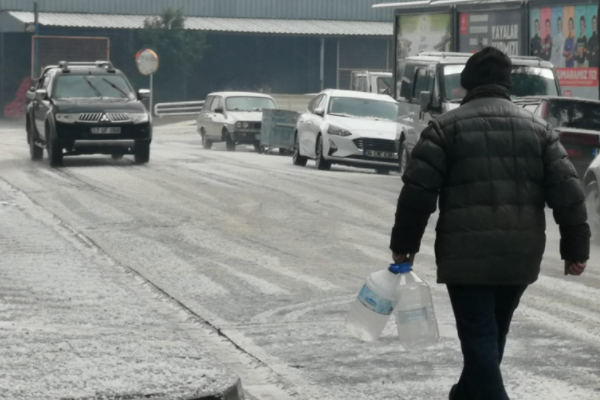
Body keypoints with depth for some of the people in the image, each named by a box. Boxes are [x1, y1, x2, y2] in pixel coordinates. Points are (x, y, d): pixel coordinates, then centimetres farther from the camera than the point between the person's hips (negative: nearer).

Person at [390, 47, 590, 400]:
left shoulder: (448, 126, 0)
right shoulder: (539, 128, 10)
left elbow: (418, 191, -5)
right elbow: (568, 191, 4)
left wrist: (404, 244, 4)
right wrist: (576, 248, 7)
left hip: (467, 253, -4)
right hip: (521, 255, 5)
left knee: (479, 337, -4)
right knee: (493, 334, 21)